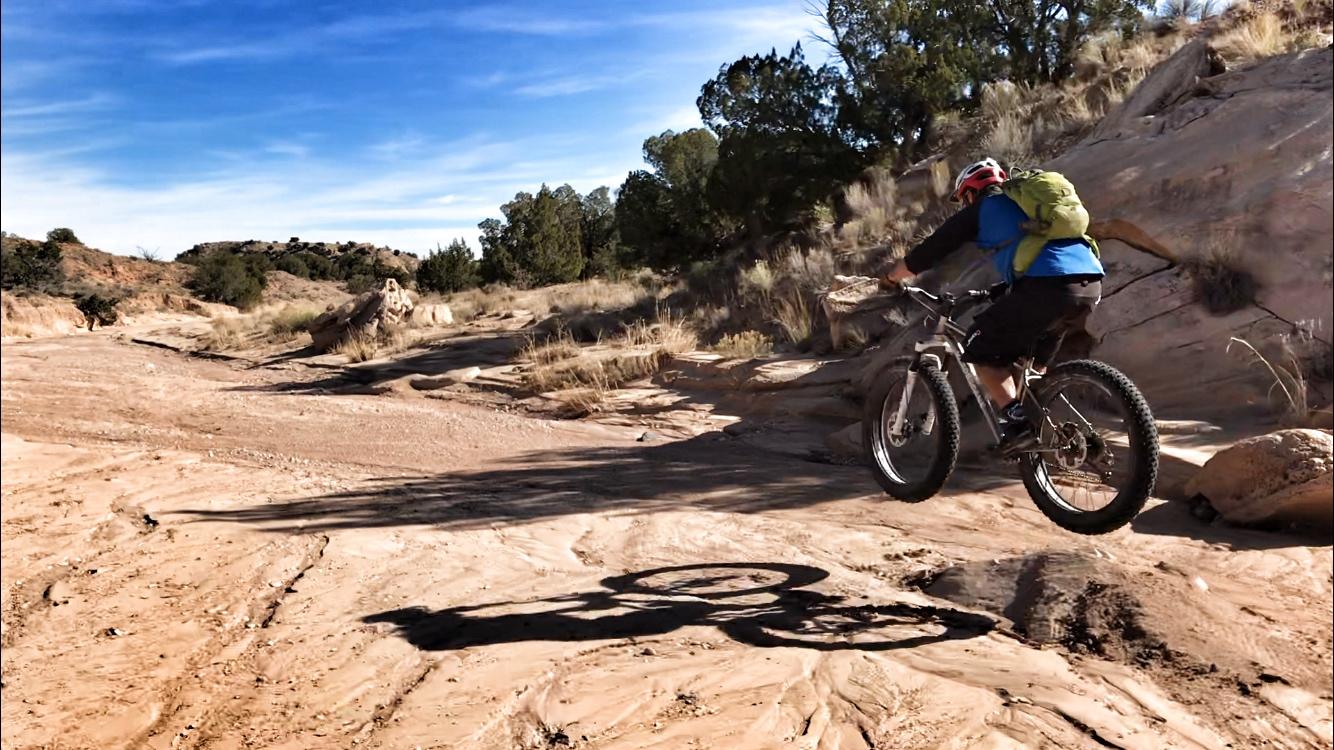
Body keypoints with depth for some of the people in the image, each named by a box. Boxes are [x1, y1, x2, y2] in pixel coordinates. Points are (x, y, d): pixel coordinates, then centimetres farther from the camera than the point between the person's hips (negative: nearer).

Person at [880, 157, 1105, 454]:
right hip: (1090, 283, 8)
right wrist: (996, 292, 55)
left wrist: (891, 277, 31)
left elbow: (931, 249, 17)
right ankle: (1034, 420, 26)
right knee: (1033, 354, 29)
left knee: (981, 348, 8)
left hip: (1046, 286, -7)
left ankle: (1016, 422, -3)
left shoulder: (981, 209, 15)